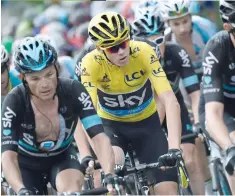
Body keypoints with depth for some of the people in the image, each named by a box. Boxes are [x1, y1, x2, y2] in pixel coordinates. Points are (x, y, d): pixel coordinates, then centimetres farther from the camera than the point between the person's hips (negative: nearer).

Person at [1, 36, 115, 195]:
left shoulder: (73, 91, -28)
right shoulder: (15, 101, -31)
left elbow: (99, 136, -35)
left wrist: (109, 177, -53)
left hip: (62, 158, 0)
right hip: (27, 163, 0)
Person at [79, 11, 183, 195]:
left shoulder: (144, 53, -28)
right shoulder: (91, 64, -27)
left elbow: (171, 102, -34)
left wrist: (174, 147, -46)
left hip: (146, 123, 1)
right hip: (111, 125, -1)